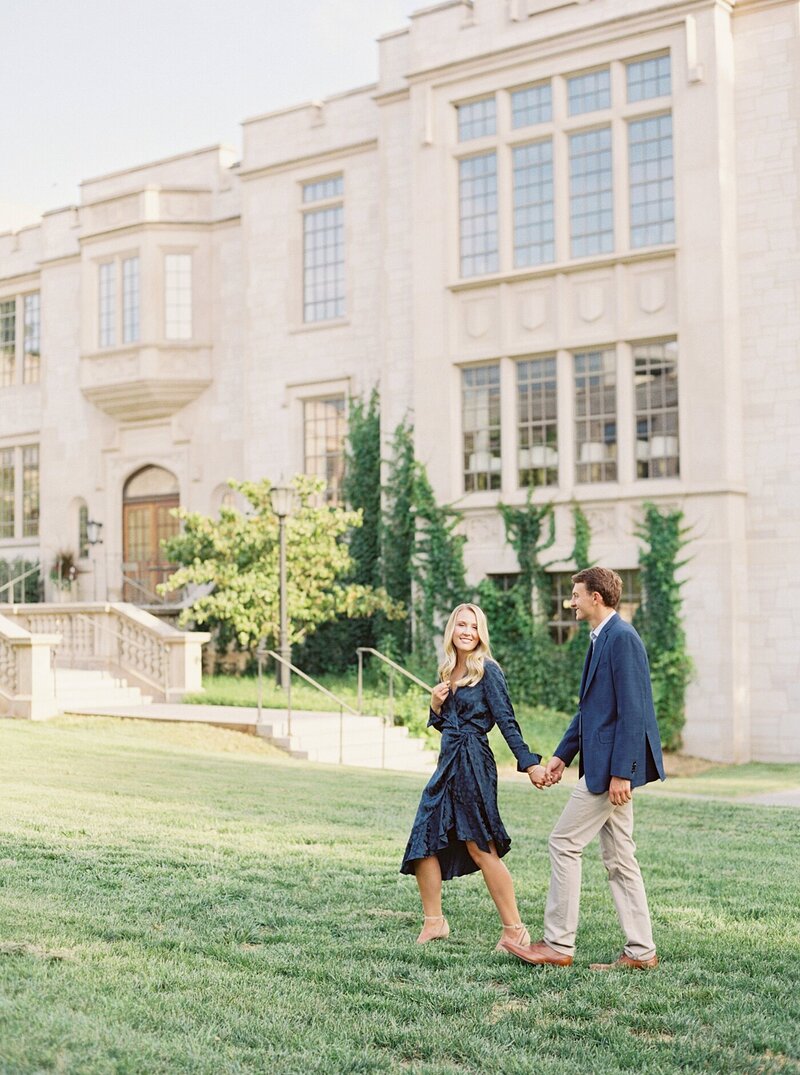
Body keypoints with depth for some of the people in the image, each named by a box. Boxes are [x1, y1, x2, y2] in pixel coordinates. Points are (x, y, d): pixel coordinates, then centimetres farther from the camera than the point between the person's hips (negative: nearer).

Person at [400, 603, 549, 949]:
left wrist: (529, 763, -16)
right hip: (448, 762, 8)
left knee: (481, 848, -7)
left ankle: (515, 930, 1)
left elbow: (507, 722, -10)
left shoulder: (487, 671, -7)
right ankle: (434, 921, 17)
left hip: (473, 762, -8)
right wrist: (435, 704, 0)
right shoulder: (448, 673, 14)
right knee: (423, 842, 6)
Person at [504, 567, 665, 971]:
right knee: (618, 858, 11)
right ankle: (640, 951, 15)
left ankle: (558, 944, 2)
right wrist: (562, 754, 20)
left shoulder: (622, 638, -15)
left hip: (612, 766, -10)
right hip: (606, 764, 10)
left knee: (564, 843, -5)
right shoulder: (602, 639, 16)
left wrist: (621, 773, -22)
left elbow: (632, 711, -20)